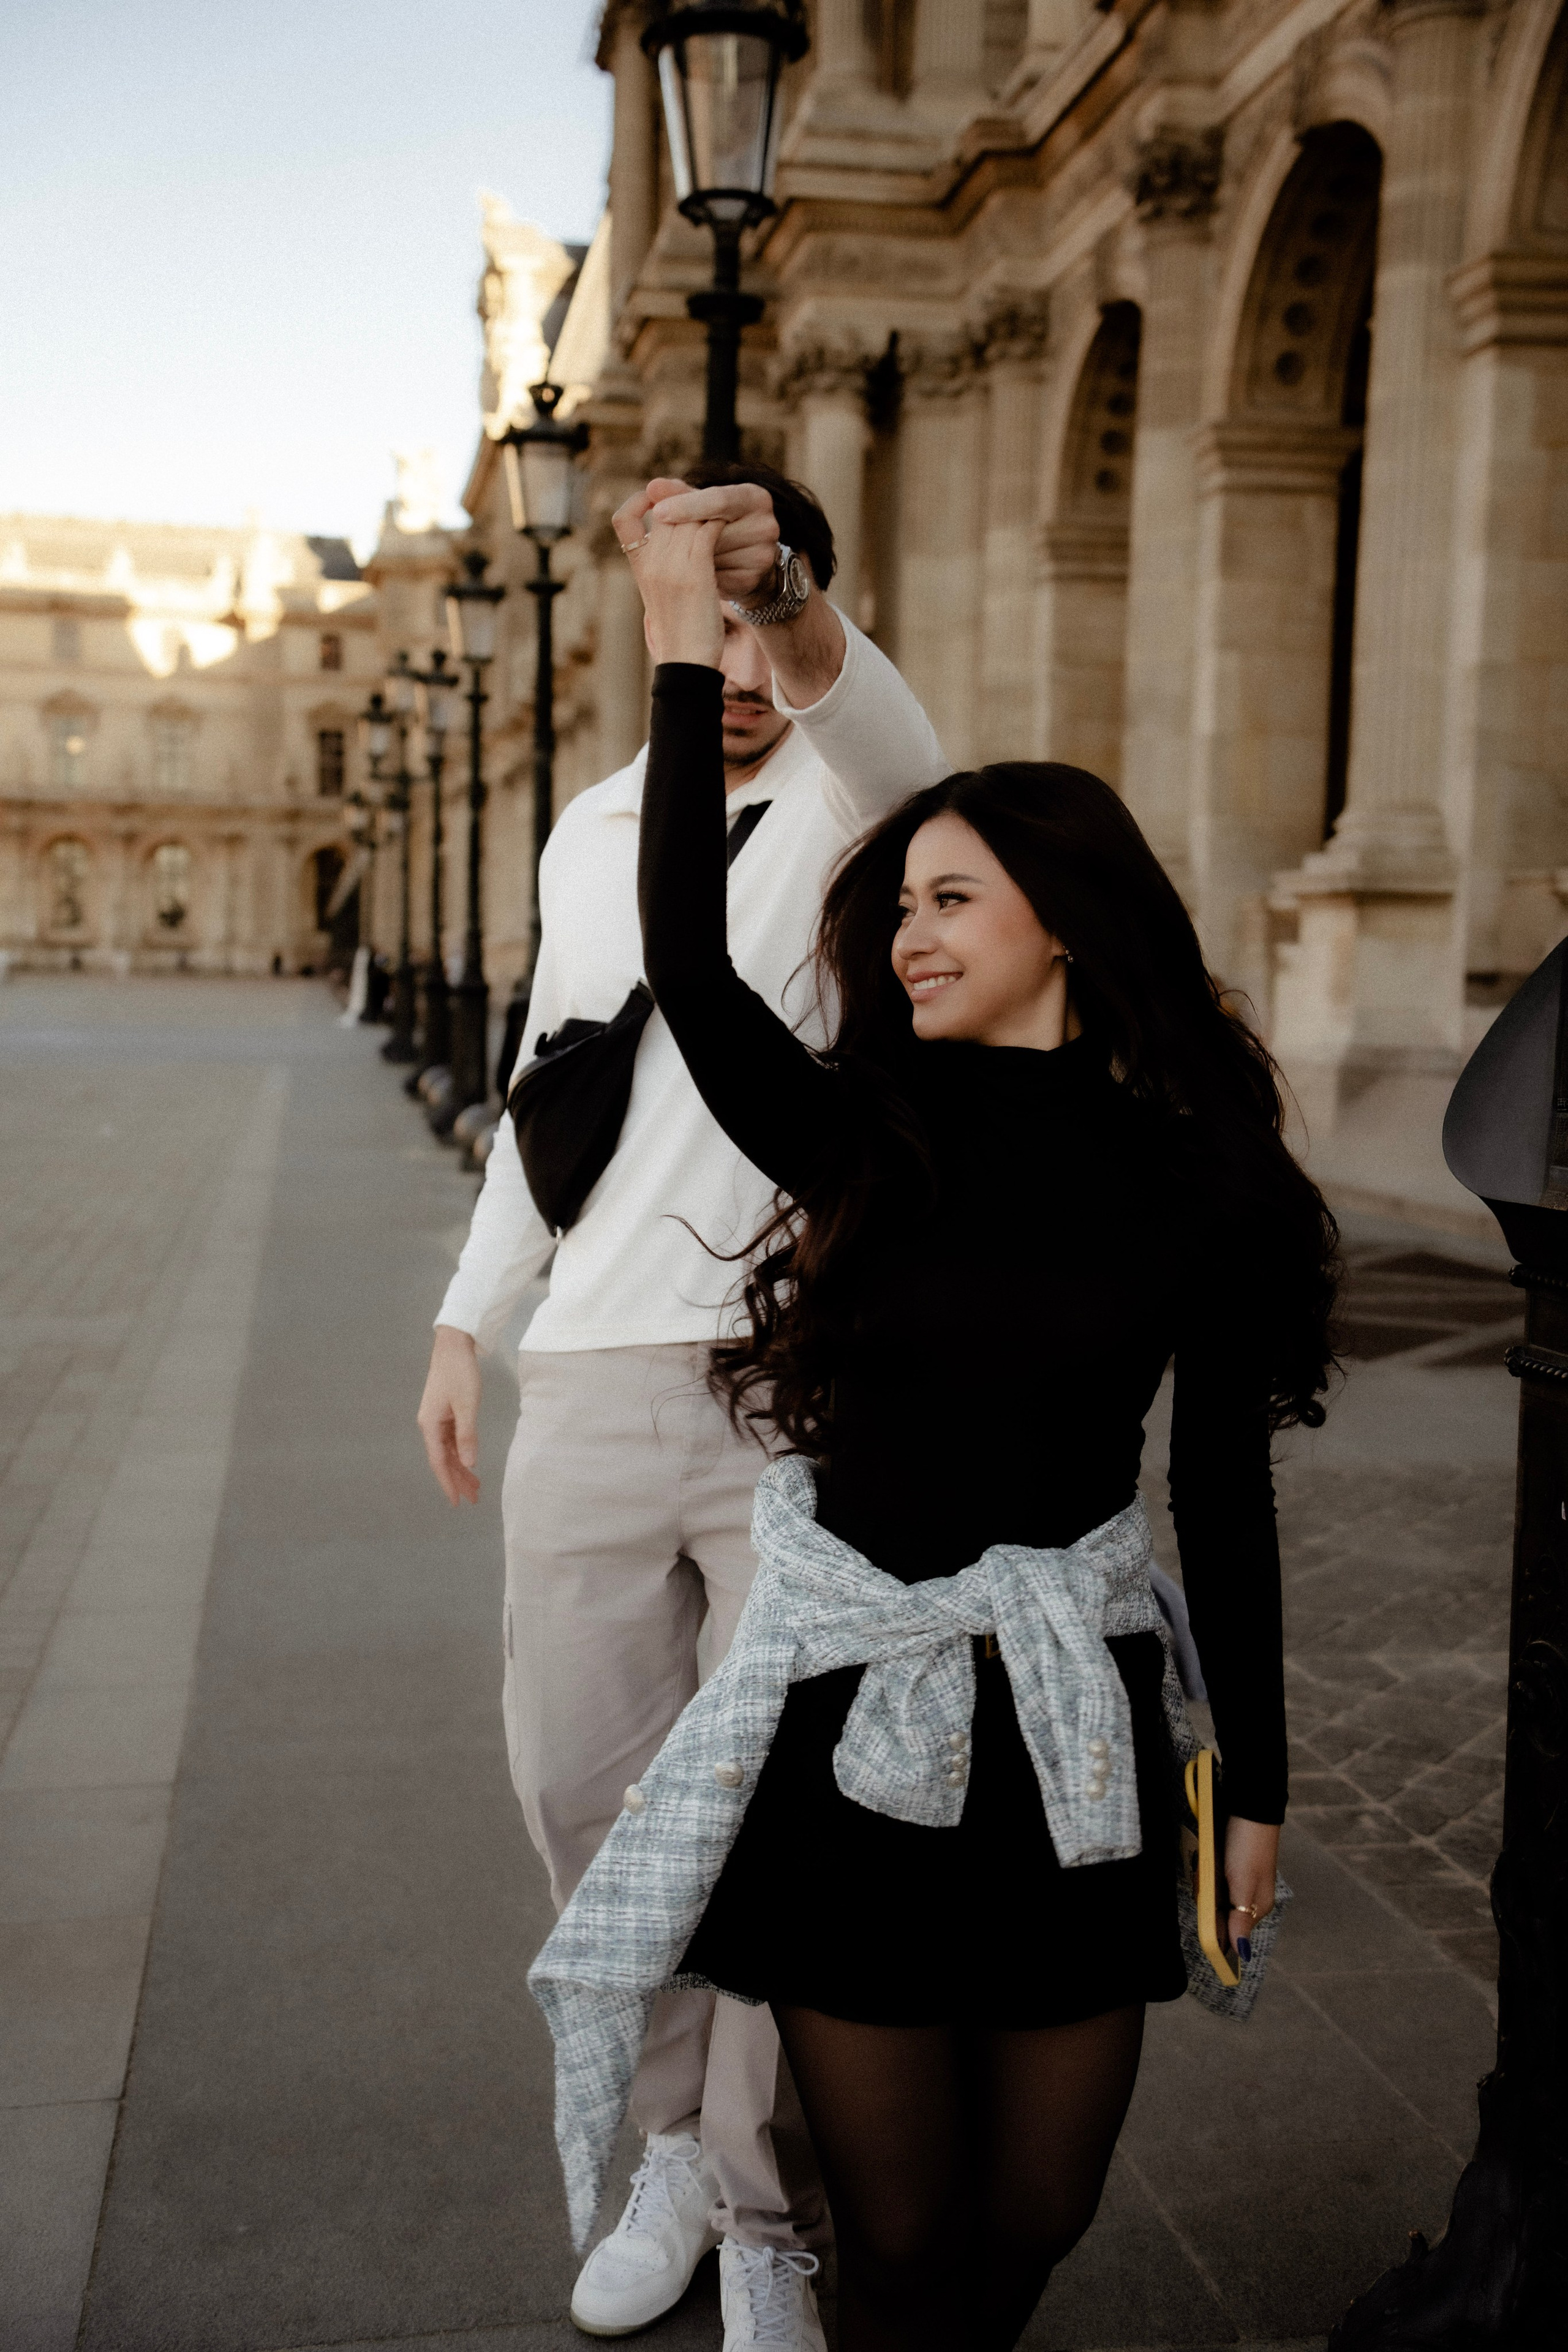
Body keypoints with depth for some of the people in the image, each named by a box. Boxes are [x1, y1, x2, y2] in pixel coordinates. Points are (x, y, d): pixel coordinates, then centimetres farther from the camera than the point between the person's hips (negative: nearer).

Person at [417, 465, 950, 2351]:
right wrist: (464, 1322, 16)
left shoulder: (840, 802, -1)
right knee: (583, 1783, 11)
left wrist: (795, 606, -49)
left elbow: (888, 743, -27)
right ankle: (678, 2142, 33)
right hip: (591, 1384, 5)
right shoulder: (588, 833, 14)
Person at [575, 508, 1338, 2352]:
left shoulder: (1203, 1180, -2)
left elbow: (1224, 1495, 3)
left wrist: (1255, 1782, 7)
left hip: (1073, 1731, 0)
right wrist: (688, 655, -17)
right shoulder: (867, 1139, -2)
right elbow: (688, 969, -18)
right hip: (856, 1723, 0)